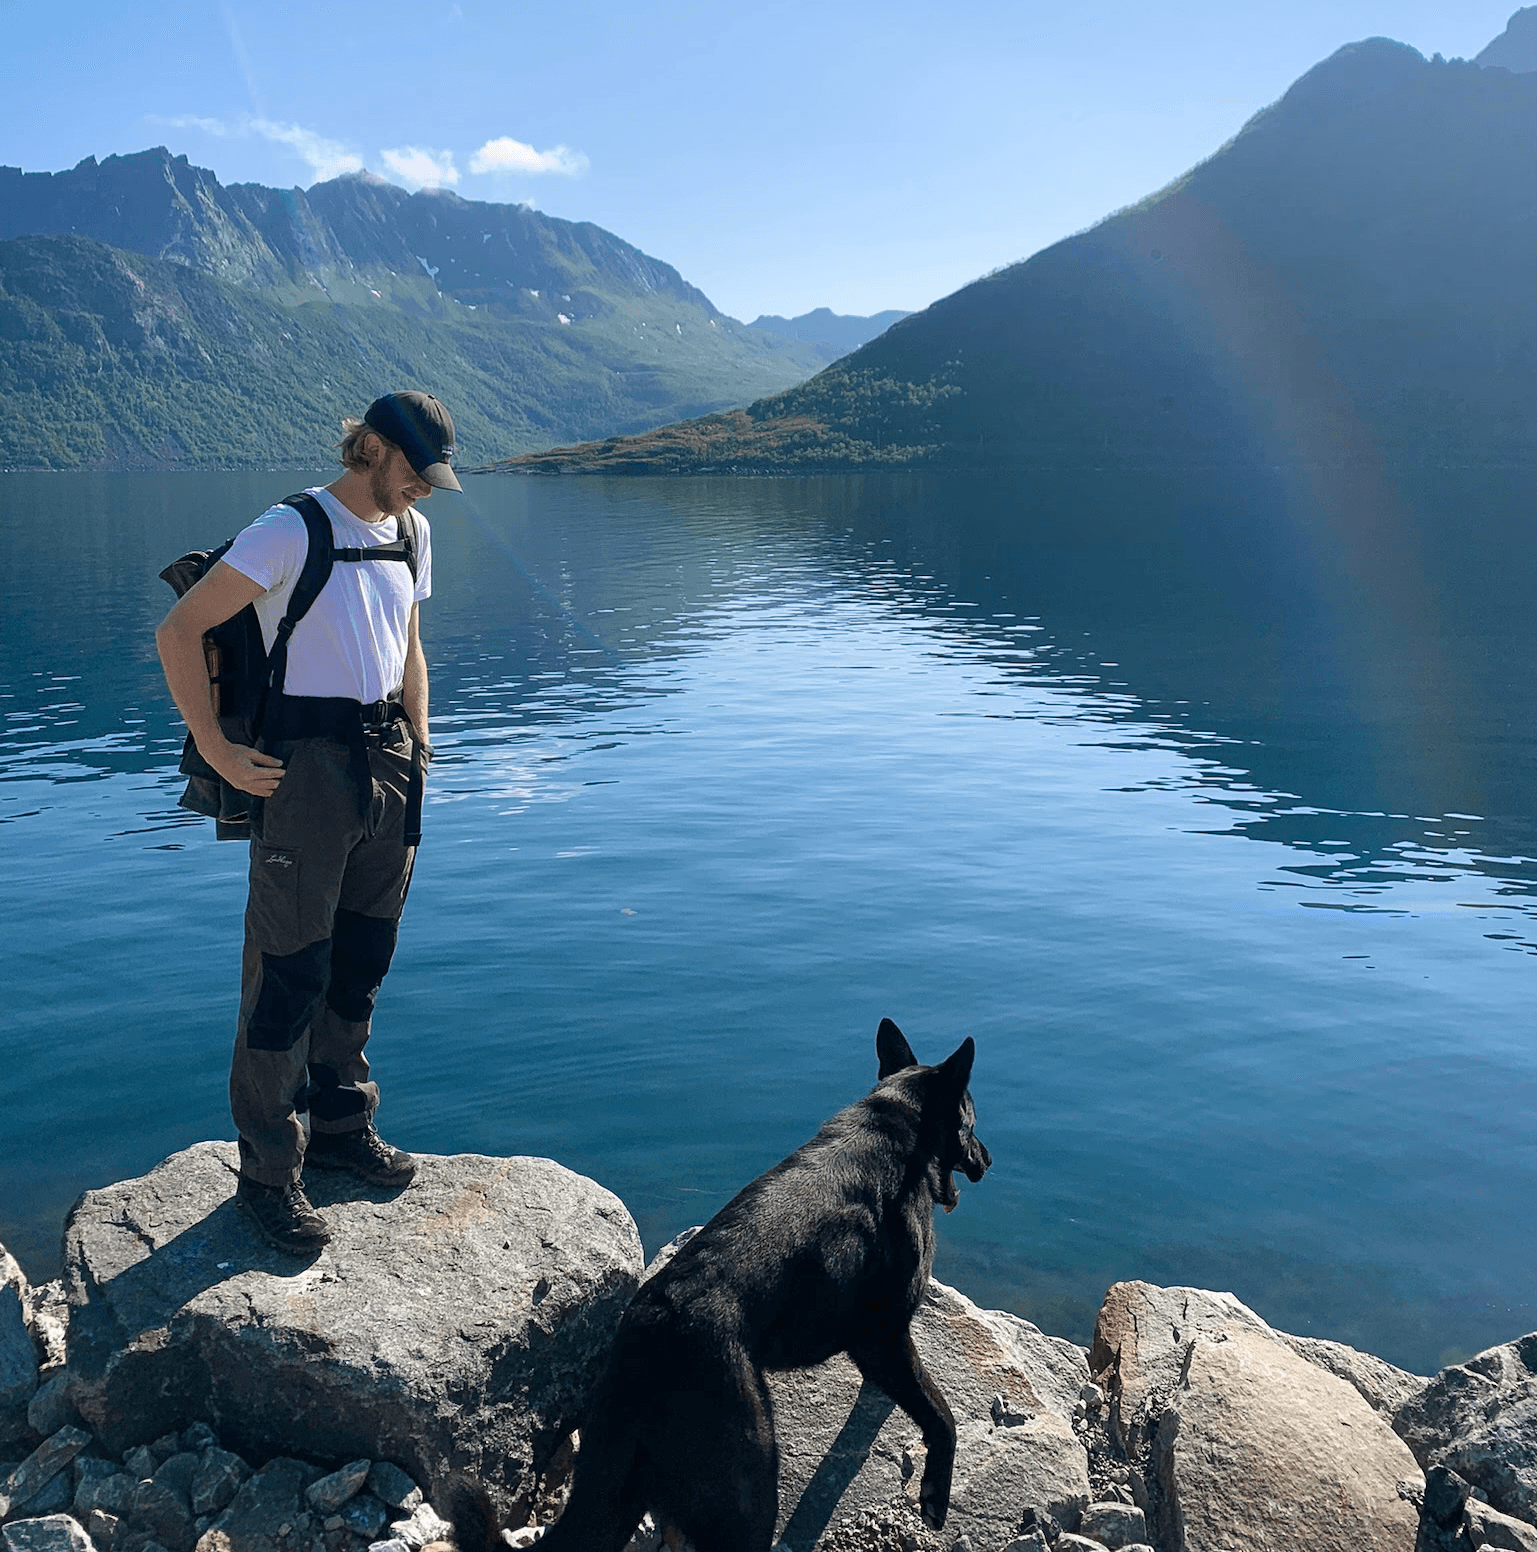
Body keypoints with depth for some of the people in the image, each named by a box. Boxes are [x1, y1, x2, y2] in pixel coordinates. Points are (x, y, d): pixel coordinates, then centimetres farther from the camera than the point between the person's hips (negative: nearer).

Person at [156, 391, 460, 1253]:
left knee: (361, 963, 15)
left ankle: (342, 1127, 31)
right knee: (289, 972, -2)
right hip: (307, 762, -7)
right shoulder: (292, 530, -10)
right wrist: (216, 750, -13)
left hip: (388, 762, 7)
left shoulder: (412, 532, 12)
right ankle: (270, 1172, 9)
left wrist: (418, 754, 17)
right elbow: (179, 632, -10)